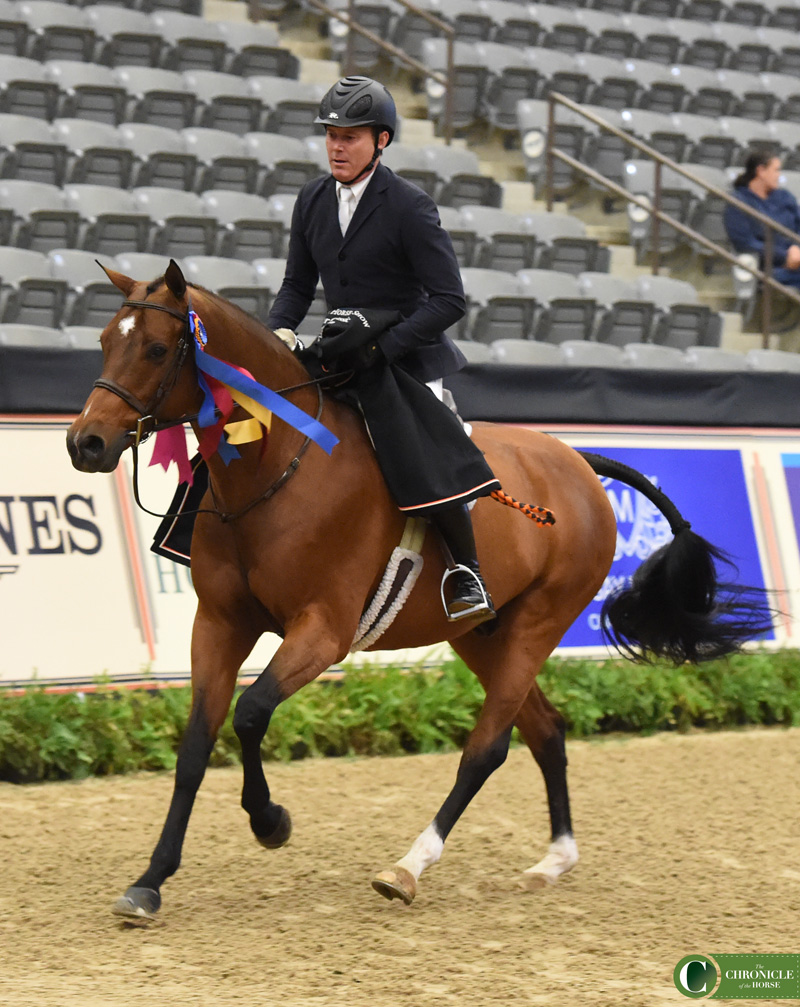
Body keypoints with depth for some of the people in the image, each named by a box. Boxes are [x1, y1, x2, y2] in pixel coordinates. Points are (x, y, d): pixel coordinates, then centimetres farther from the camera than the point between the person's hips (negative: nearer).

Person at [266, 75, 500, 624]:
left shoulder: (410, 207, -13)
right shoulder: (314, 200, 6)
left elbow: (449, 301, -16)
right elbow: (298, 285, 17)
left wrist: (380, 344, -23)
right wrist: (279, 332, -3)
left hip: (406, 355, -7)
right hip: (340, 354, 7)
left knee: (426, 461, -25)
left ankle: (469, 575, -10)